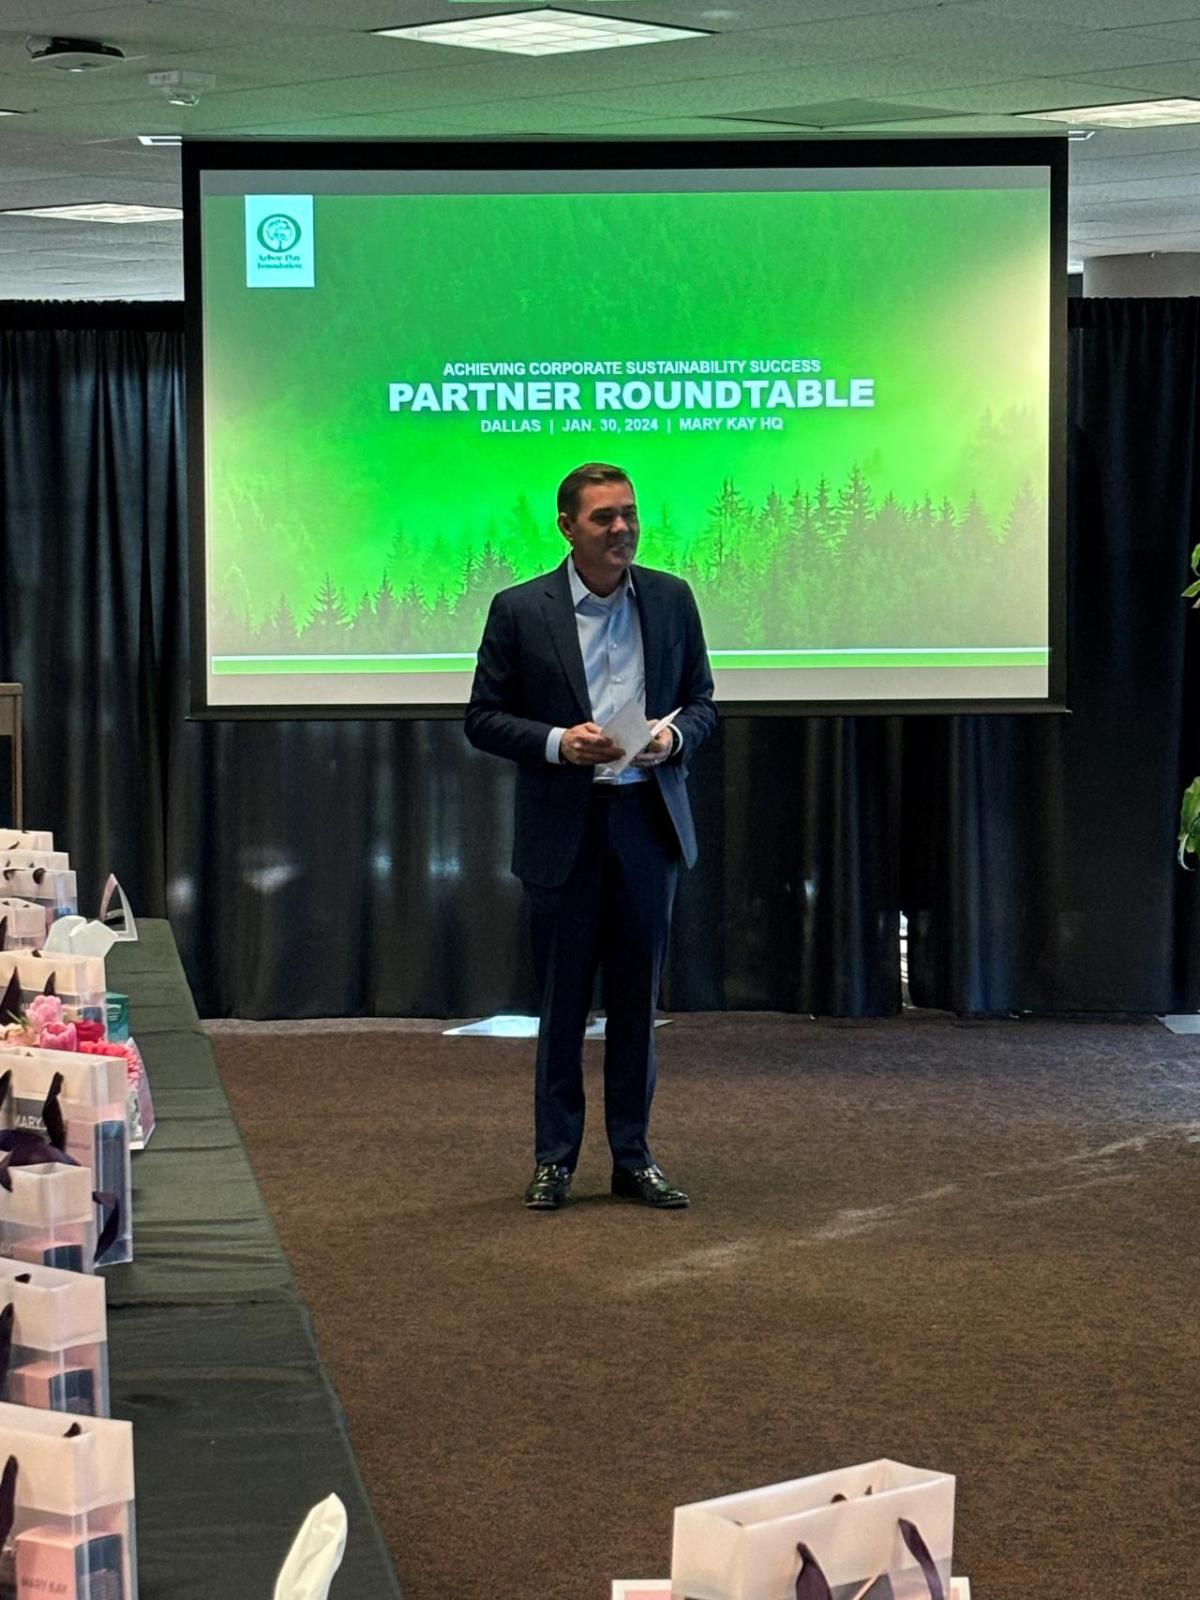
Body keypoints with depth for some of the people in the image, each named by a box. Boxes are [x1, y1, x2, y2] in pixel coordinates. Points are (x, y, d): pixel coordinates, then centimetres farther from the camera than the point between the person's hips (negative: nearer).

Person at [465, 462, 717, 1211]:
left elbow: (703, 700, 11)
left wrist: (673, 737, -11)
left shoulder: (671, 599, 5)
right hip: (564, 831, -2)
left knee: (637, 998, 8)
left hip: (648, 821, 2)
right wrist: (557, 742, -17)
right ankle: (555, 1157, 13)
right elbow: (484, 718, -1)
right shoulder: (520, 610, -3)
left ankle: (634, 1156, 17)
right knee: (562, 1000, 4)